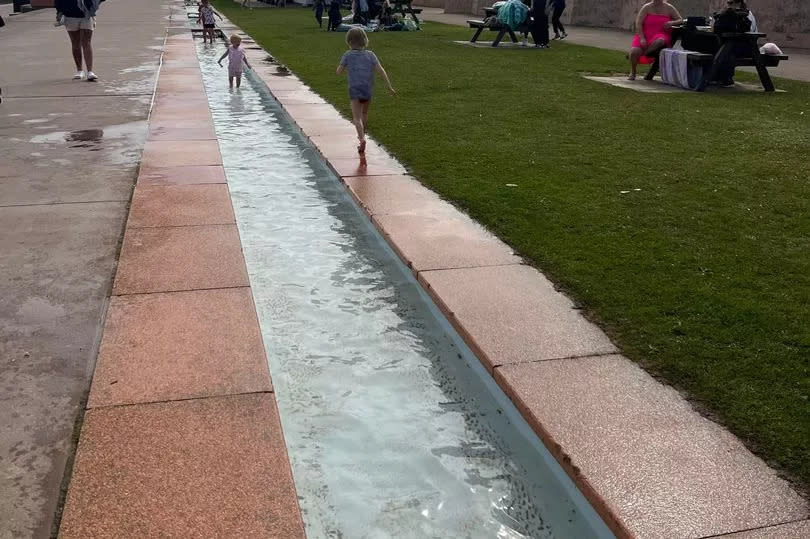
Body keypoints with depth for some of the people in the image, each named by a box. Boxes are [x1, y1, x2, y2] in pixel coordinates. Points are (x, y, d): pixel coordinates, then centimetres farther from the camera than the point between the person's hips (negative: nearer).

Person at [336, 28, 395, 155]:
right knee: (364, 113, 26)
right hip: (368, 89, 3)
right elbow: (381, 70, -4)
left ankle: (362, 139, -32)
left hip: (354, 89, -3)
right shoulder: (370, 55, 1)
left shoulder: (348, 55, -3)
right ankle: (362, 135, 44)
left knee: (357, 118, -10)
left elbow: (339, 71, 2)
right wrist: (389, 86, -2)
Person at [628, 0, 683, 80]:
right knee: (634, 51, -28)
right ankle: (633, 72, 0)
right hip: (645, 35, 0)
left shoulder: (669, 8, 8)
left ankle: (642, 54, -15)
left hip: (661, 36, 0)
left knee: (660, 41, -40)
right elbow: (638, 23, -4)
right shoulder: (646, 7, 4)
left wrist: (672, 23, -13)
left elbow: (681, 20, 11)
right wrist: (642, 38, -17)